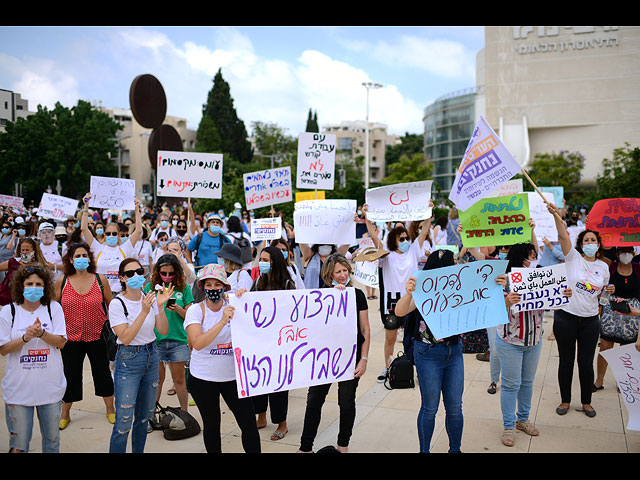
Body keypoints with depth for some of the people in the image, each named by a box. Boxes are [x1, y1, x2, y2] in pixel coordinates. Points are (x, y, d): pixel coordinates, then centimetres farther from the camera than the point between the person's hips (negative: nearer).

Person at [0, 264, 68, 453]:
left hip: (50, 386, 1)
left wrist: (41, 333, -21)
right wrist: (26, 337, -20)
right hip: (19, 388, -1)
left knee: (52, 439, 13)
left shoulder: (54, 308, 0)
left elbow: (61, 342, -4)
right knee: (18, 443, 7)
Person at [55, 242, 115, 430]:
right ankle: (65, 414, 30)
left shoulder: (100, 280, -4)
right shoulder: (62, 281, -3)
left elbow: (111, 305, 5)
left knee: (103, 373, 11)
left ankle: (110, 409, 28)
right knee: (71, 376, 12)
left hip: (97, 337, 0)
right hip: (71, 337, 1)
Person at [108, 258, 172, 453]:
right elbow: (125, 338, -21)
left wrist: (160, 307, -16)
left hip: (151, 356, 5)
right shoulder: (117, 303, -12)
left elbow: (163, 331, -1)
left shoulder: (149, 298, 2)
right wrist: (144, 312, -27)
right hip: (128, 360, -5)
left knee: (145, 416, 15)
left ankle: (138, 451, 30)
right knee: (124, 421, -5)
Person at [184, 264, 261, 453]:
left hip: (234, 375, 1)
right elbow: (197, 343, -24)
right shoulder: (196, 310, -9)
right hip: (203, 378, -1)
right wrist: (222, 322, -34)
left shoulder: (234, 305, -3)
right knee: (211, 425, 13)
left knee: (249, 423, 1)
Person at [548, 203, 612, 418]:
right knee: (566, 360, 7)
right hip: (566, 316, -2)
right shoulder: (573, 257, -2)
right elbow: (564, 235, -19)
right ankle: (565, 400, 24)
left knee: (586, 362, 8)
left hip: (590, 319, 3)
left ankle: (586, 402, 27)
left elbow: (600, 294, 20)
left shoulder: (603, 267, 8)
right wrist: (556, 215, -34)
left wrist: (609, 291, -3)